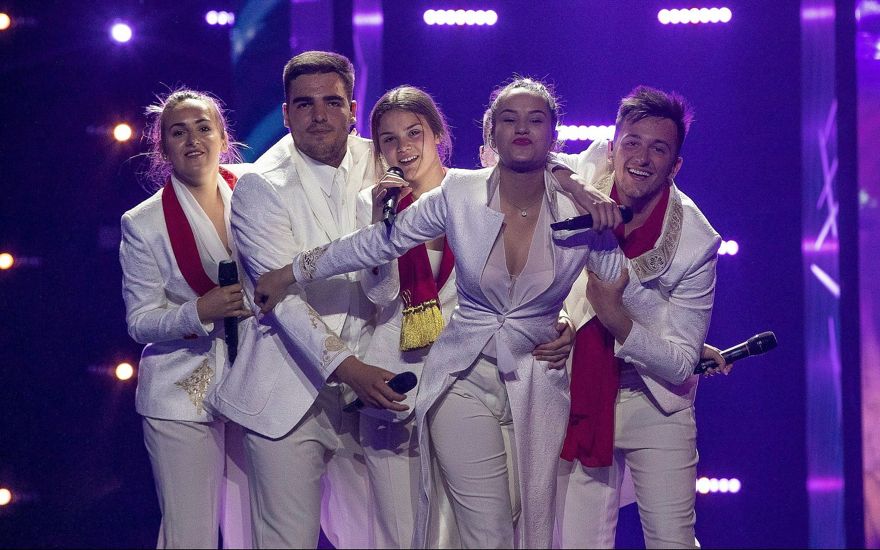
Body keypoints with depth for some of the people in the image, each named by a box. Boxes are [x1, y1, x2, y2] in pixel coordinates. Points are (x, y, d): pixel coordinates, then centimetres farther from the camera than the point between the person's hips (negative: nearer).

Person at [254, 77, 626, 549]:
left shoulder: (581, 209, -4)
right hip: (465, 382, -1)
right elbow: (379, 243, 4)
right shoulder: (460, 193, -5)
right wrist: (290, 274, 9)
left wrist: (609, 231, -16)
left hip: (540, 389, 1)